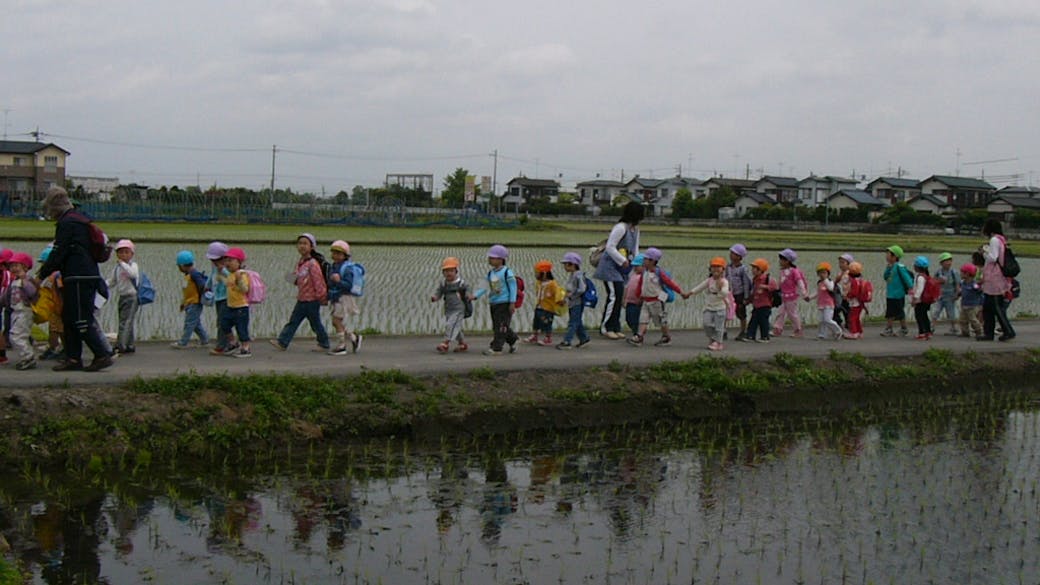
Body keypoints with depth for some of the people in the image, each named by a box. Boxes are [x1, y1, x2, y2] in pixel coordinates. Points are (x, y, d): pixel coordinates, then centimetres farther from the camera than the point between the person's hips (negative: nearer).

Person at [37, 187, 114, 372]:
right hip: (89, 275, 10)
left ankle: (102, 355, -8)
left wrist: (41, 275, -3)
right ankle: (73, 358, 15)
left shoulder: (66, 223, -12)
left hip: (78, 278, -10)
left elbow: (58, 253, -13)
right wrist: (47, 268, 25)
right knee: (68, 318, 14)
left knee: (82, 320, -8)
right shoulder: (80, 220, 18)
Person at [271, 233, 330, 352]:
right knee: (293, 321, 7)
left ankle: (324, 345, 18)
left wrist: (322, 297, -15)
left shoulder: (312, 264, -17)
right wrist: (295, 280, 0)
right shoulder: (299, 263, 8)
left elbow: (318, 282, -17)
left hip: (312, 300, -8)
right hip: (301, 299, 8)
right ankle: (282, 342, 7)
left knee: (315, 323, 4)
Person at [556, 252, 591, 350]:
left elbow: (581, 289, -23)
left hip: (577, 303, -9)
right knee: (577, 322, 15)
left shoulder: (578, 276, -17)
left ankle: (567, 341, -10)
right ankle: (584, 338, 26)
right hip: (571, 303, 10)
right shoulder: (570, 275, 13)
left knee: (573, 322, -8)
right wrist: (565, 298, 12)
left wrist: (571, 294, -21)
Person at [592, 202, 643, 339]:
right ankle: (605, 328, -5)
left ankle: (615, 328, 14)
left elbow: (635, 249, 18)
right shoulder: (620, 228, -18)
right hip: (610, 266, -9)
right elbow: (610, 247, -20)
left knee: (620, 296, 8)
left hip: (620, 267, 9)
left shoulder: (635, 229, 11)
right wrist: (623, 260, -18)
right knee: (613, 296, -11)